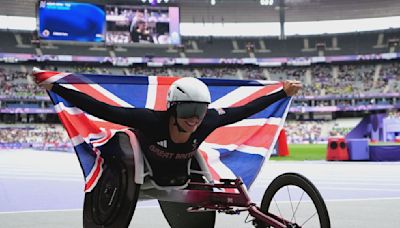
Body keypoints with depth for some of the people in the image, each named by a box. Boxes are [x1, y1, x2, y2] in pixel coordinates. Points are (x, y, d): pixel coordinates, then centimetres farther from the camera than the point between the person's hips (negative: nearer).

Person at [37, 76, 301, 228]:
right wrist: (54, 87, -47)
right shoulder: (151, 120, -39)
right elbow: (100, 109, -42)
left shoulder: (207, 121, -29)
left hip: (179, 183, 3)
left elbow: (245, 110, -15)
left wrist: (284, 93, -10)